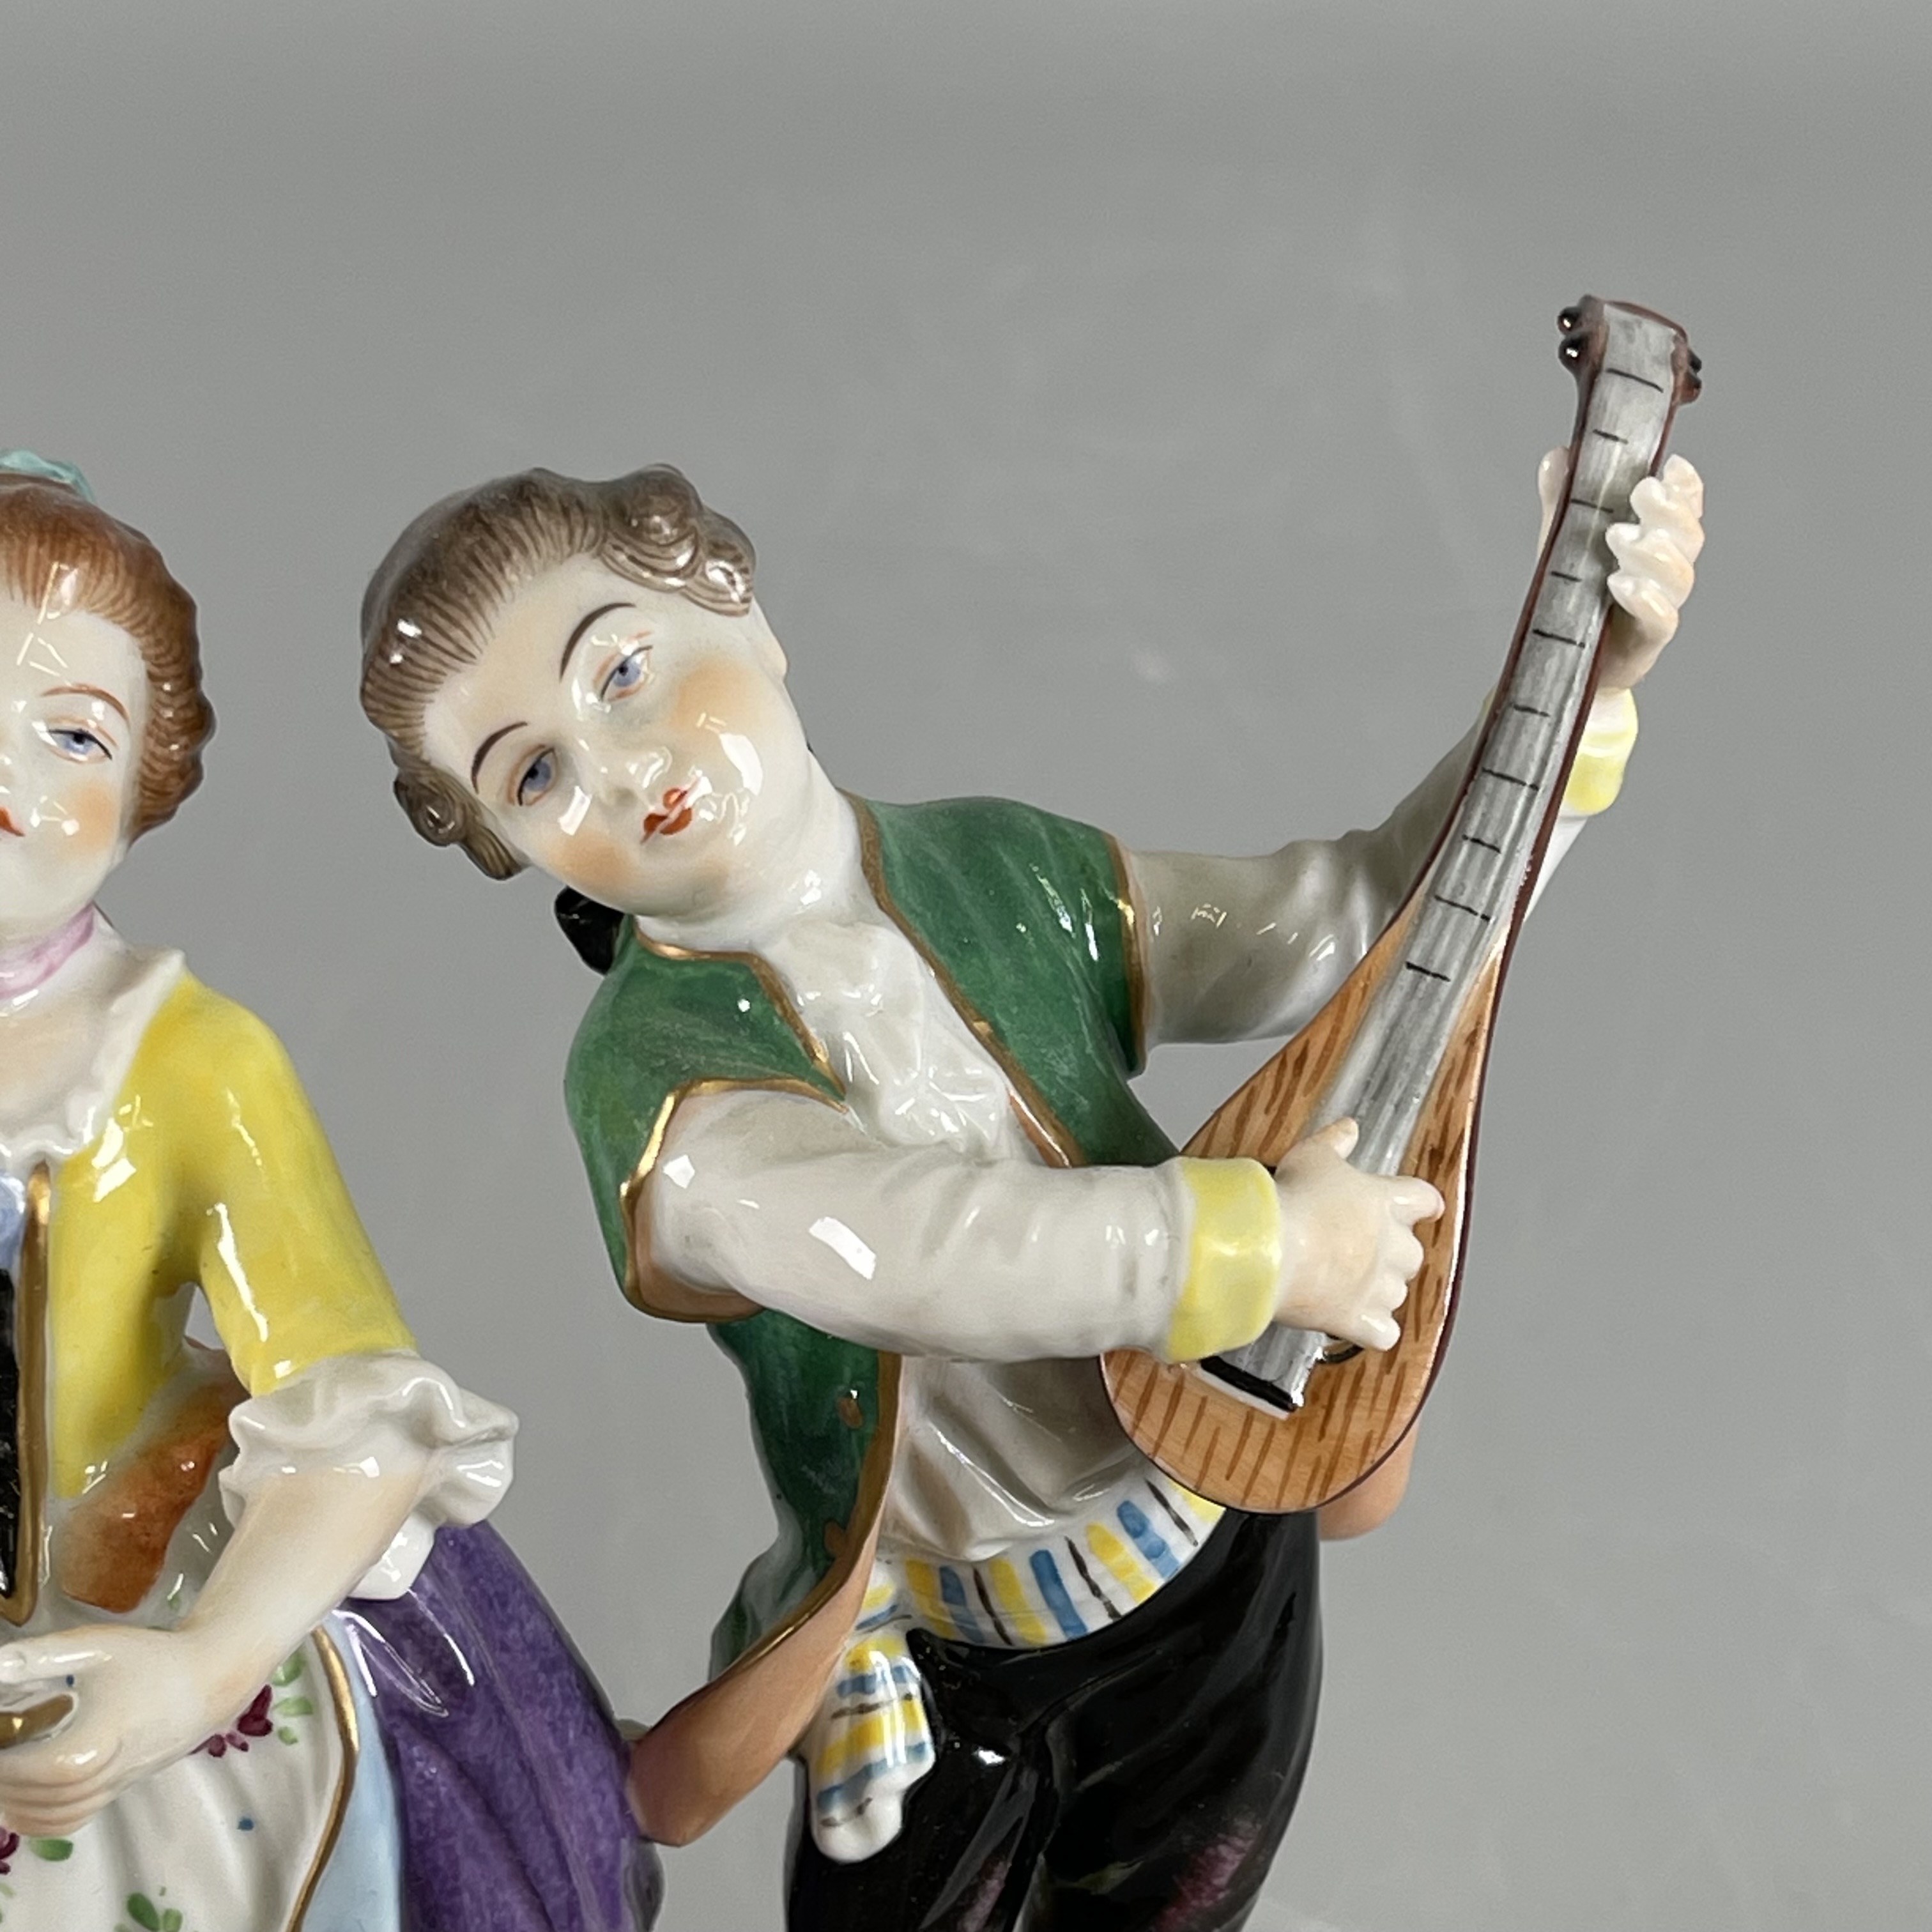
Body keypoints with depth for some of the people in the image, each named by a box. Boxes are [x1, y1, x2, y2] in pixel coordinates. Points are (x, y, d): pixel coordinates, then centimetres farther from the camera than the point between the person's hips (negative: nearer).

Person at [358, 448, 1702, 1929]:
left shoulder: (1012, 878, -8)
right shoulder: (652, 1067, -24)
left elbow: (1374, 918, -4)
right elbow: (883, 1241, -44)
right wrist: (1261, 1240, -43)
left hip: (1228, 1570, 4)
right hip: (941, 1680, -4)